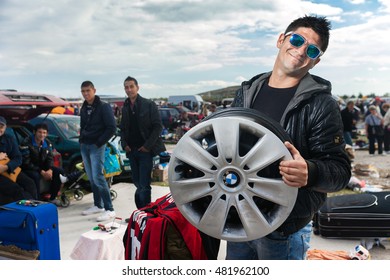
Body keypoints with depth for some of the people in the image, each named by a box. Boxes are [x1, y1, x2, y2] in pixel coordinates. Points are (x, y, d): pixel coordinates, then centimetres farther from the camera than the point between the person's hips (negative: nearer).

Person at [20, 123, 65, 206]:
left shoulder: (47, 143, 2)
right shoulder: (26, 143, -19)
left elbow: (50, 158, 4)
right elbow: (26, 162, -21)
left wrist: (50, 170, -18)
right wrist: (41, 172, -26)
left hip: (42, 167, 7)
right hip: (29, 169, -6)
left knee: (59, 171, -10)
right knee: (36, 176, -37)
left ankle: (52, 198, 0)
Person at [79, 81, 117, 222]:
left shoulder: (103, 107, -8)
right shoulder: (83, 109, 13)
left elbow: (111, 128, -12)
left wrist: (99, 142, -14)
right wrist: (82, 141, 9)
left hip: (97, 146, -7)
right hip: (84, 146, 7)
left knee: (98, 177, -14)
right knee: (91, 178, 10)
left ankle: (109, 209, -10)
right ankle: (98, 205, 20)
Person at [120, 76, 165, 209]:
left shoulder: (149, 104, -2)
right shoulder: (125, 108, 13)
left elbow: (158, 126, -6)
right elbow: (123, 129, 19)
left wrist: (147, 145, -12)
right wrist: (124, 144, 1)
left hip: (145, 150, -5)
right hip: (131, 151, 5)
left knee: (144, 185, -7)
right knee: (137, 183, 9)